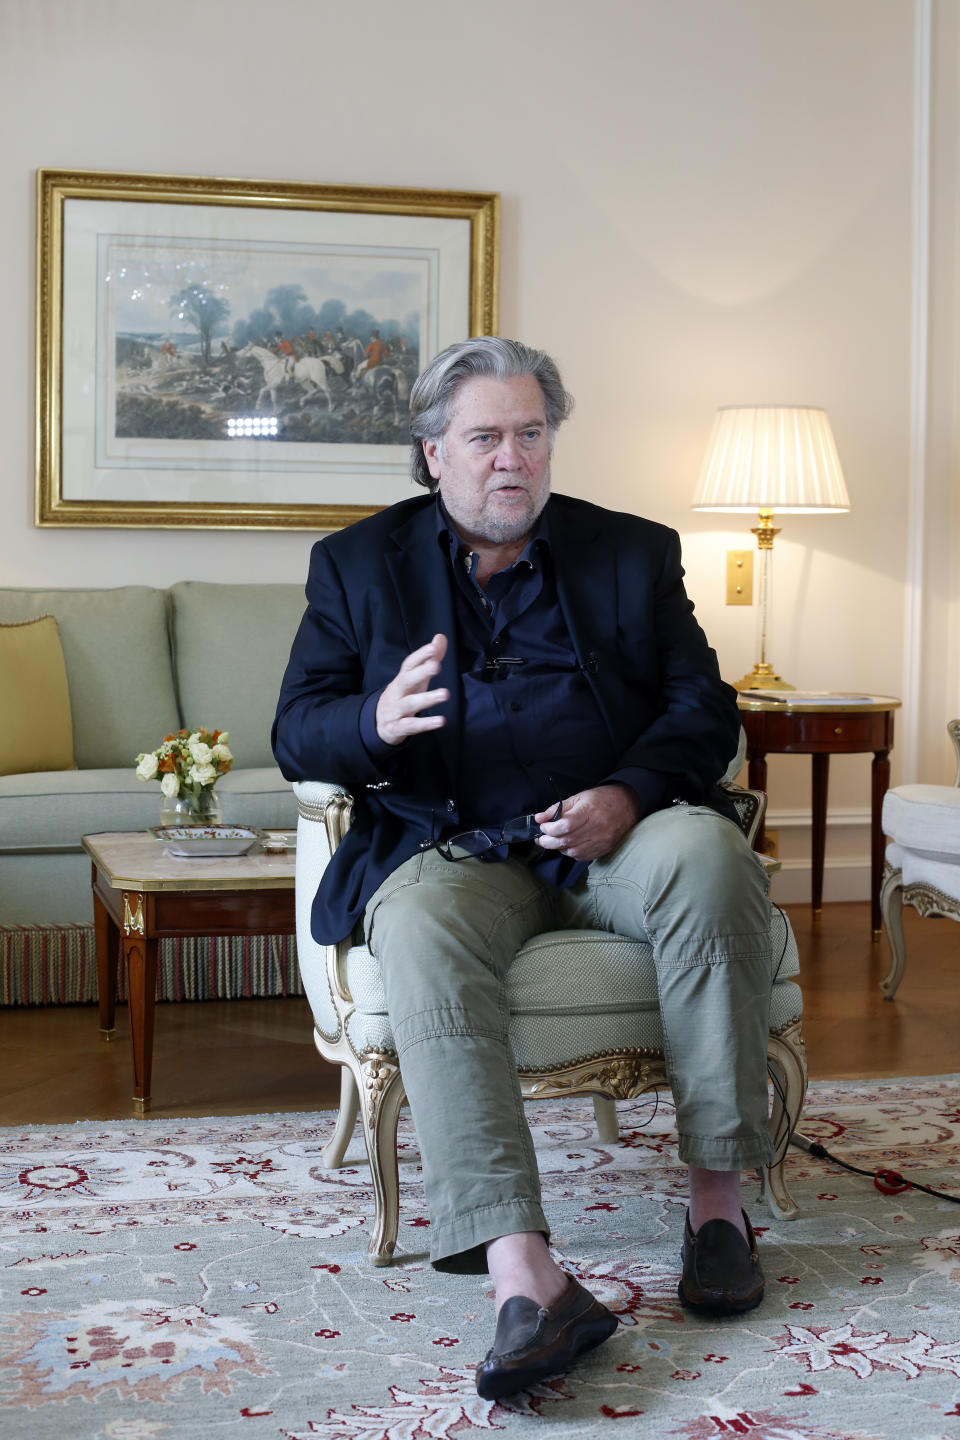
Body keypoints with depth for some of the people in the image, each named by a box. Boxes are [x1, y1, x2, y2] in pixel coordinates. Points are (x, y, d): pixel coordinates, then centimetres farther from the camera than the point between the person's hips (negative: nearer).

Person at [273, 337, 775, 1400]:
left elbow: (705, 709, 8)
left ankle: (718, 1195, -22)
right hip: (455, 850, -1)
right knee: (422, 932, -36)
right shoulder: (358, 565, 14)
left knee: (708, 852, -33)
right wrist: (374, 724, -18)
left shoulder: (633, 553, 15)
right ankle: (526, 1282, -45)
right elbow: (296, 734, 7)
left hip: (613, 834, 1)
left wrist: (627, 795, -14)